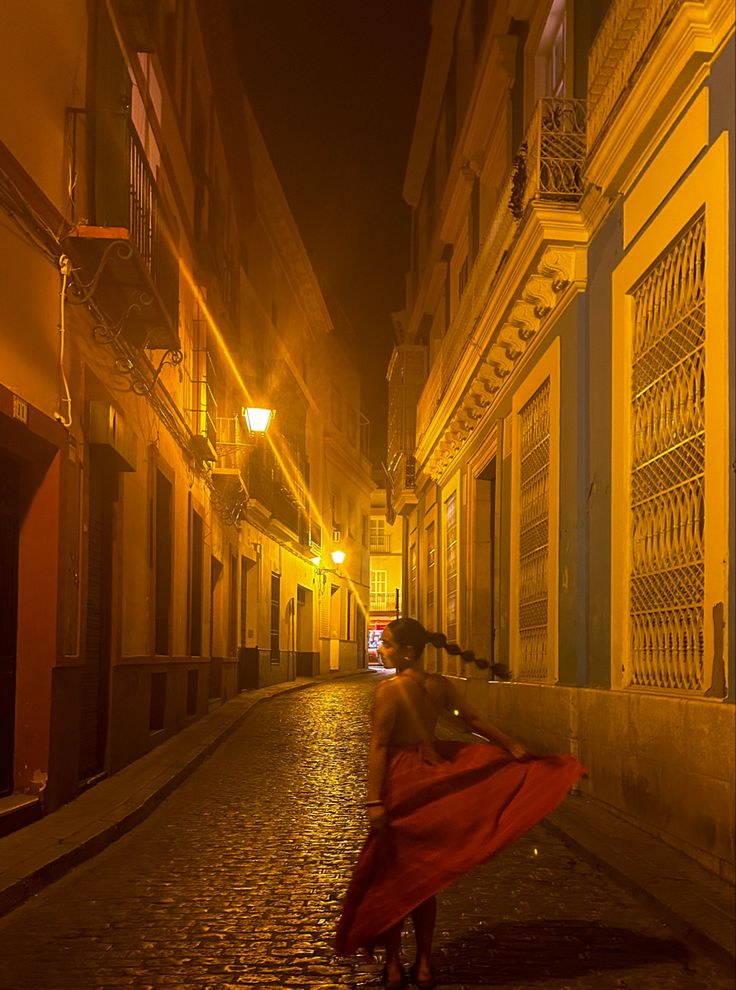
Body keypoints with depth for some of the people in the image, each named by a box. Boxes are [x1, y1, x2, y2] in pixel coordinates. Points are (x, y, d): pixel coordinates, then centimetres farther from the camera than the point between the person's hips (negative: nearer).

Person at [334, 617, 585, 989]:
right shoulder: (440, 686, 0)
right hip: (430, 778, 6)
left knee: (390, 877, 7)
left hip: (400, 781, -5)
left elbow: (379, 746, -18)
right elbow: (474, 719, 3)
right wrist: (513, 747, 13)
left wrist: (374, 800, -19)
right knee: (424, 877, 15)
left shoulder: (389, 690, -16)